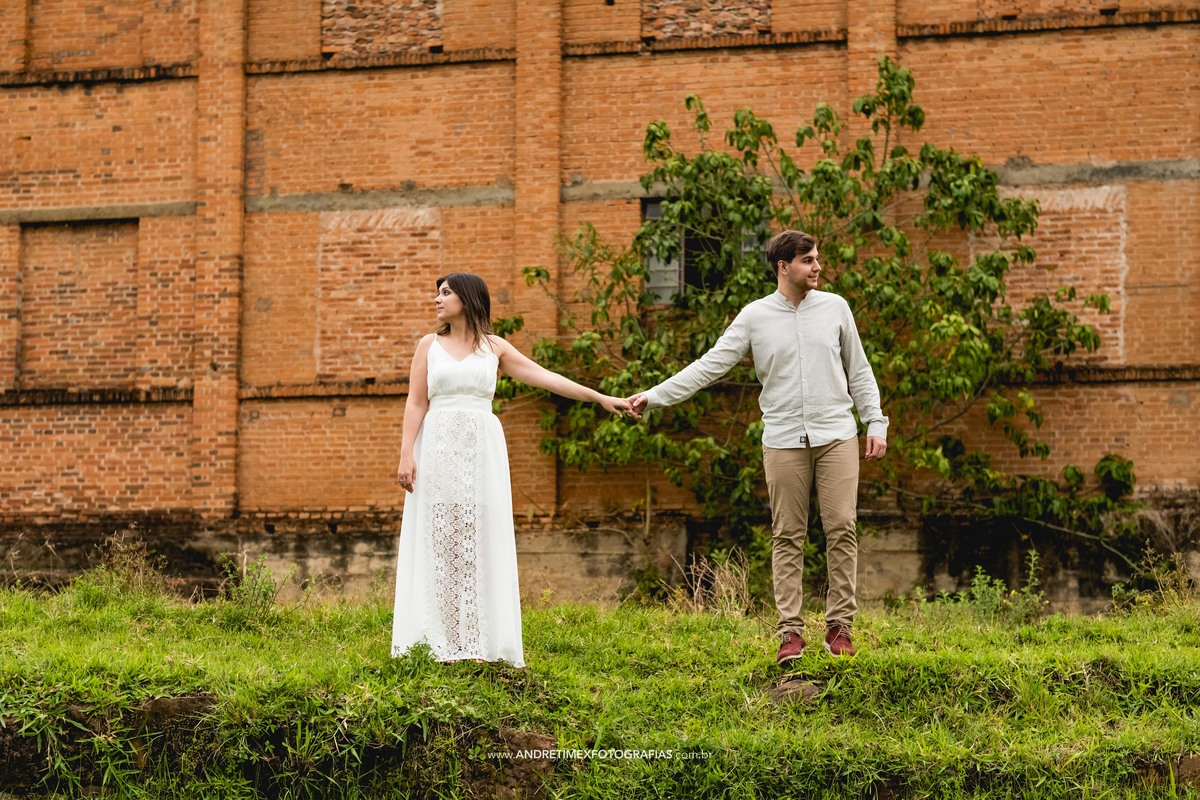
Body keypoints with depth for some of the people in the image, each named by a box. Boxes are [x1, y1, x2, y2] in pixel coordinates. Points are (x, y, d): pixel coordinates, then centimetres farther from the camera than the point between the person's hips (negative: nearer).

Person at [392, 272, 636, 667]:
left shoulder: (495, 348, 9)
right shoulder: (429, 345, 9)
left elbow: (544, 377, 7)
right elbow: (416, 404, 4)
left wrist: (601, 398, 1)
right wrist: (406, 454, -7)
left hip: (481, 452, 1)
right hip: (438, 449, 0)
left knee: (479, 540, -1)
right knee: (441, 540, -2)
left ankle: (477, 643, 0)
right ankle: (443, 643, -2)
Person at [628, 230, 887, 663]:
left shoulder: (835, 307, 7)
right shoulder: (755, 316, 1)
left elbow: (859, 372, 13)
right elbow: (710, 365, -1)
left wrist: (876, 423, 5)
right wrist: (655, 395, -8)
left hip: (837, 436, 1)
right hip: (784, 440, -1)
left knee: (842, 528, -4)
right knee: (787, 536, 1)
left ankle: (840, 625, 4)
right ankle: (790, 630, 4)